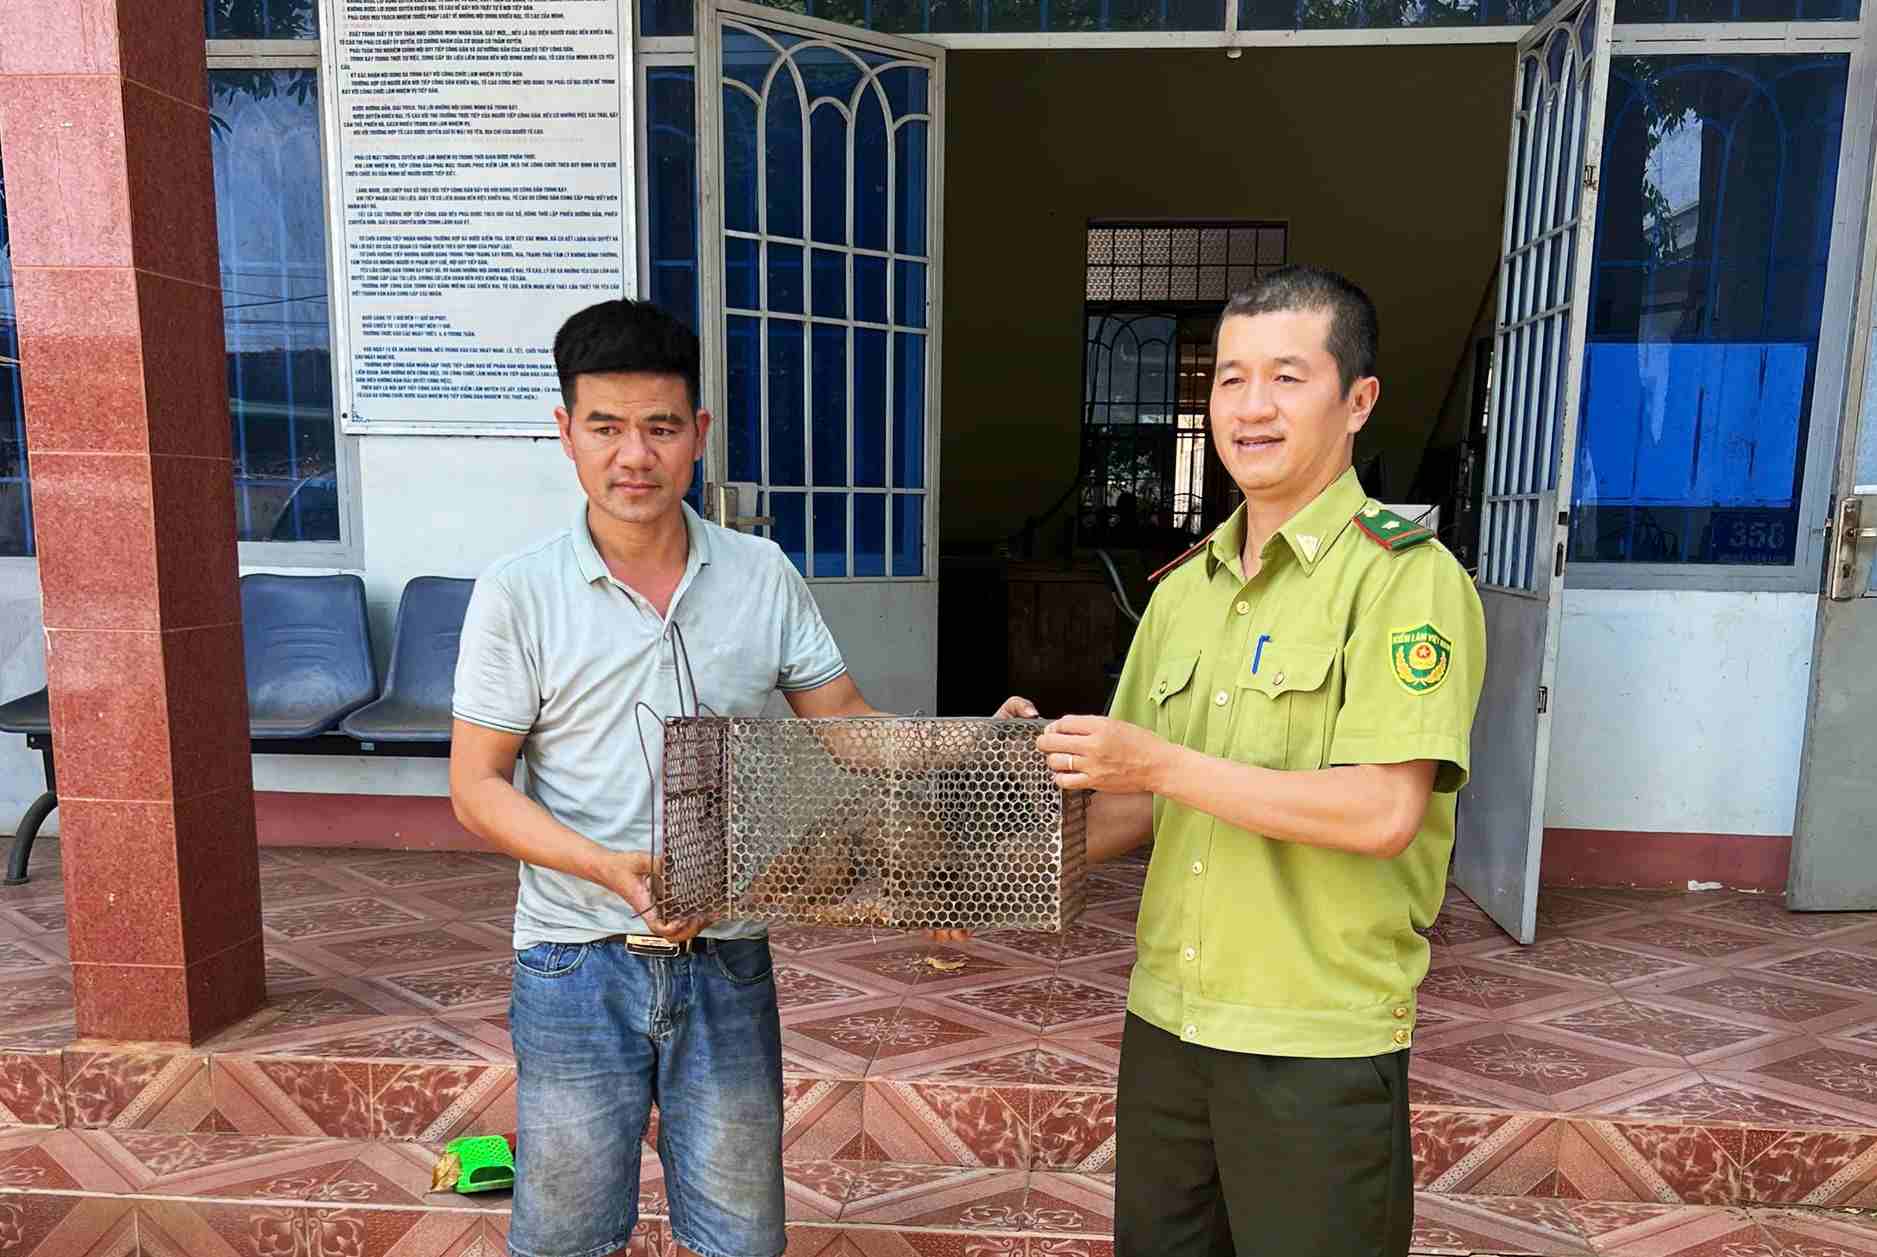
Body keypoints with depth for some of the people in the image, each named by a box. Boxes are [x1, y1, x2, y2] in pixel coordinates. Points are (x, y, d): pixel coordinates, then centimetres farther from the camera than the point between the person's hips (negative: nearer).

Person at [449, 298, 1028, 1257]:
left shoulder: (764, 578, -1)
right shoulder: (518, 595, -7)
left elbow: (847, 725, 3)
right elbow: (476, 787, -6)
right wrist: (613, 868, -21)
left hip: (728, 959, 2)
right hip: (577, 962, -1)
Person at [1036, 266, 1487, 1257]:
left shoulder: (1405, 577, -12)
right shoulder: (1181, 589, 8)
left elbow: (1383, 814, -21)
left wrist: (1162, 762, -21)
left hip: (1321, 1048, -6)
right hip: (1164, 1025, 6)